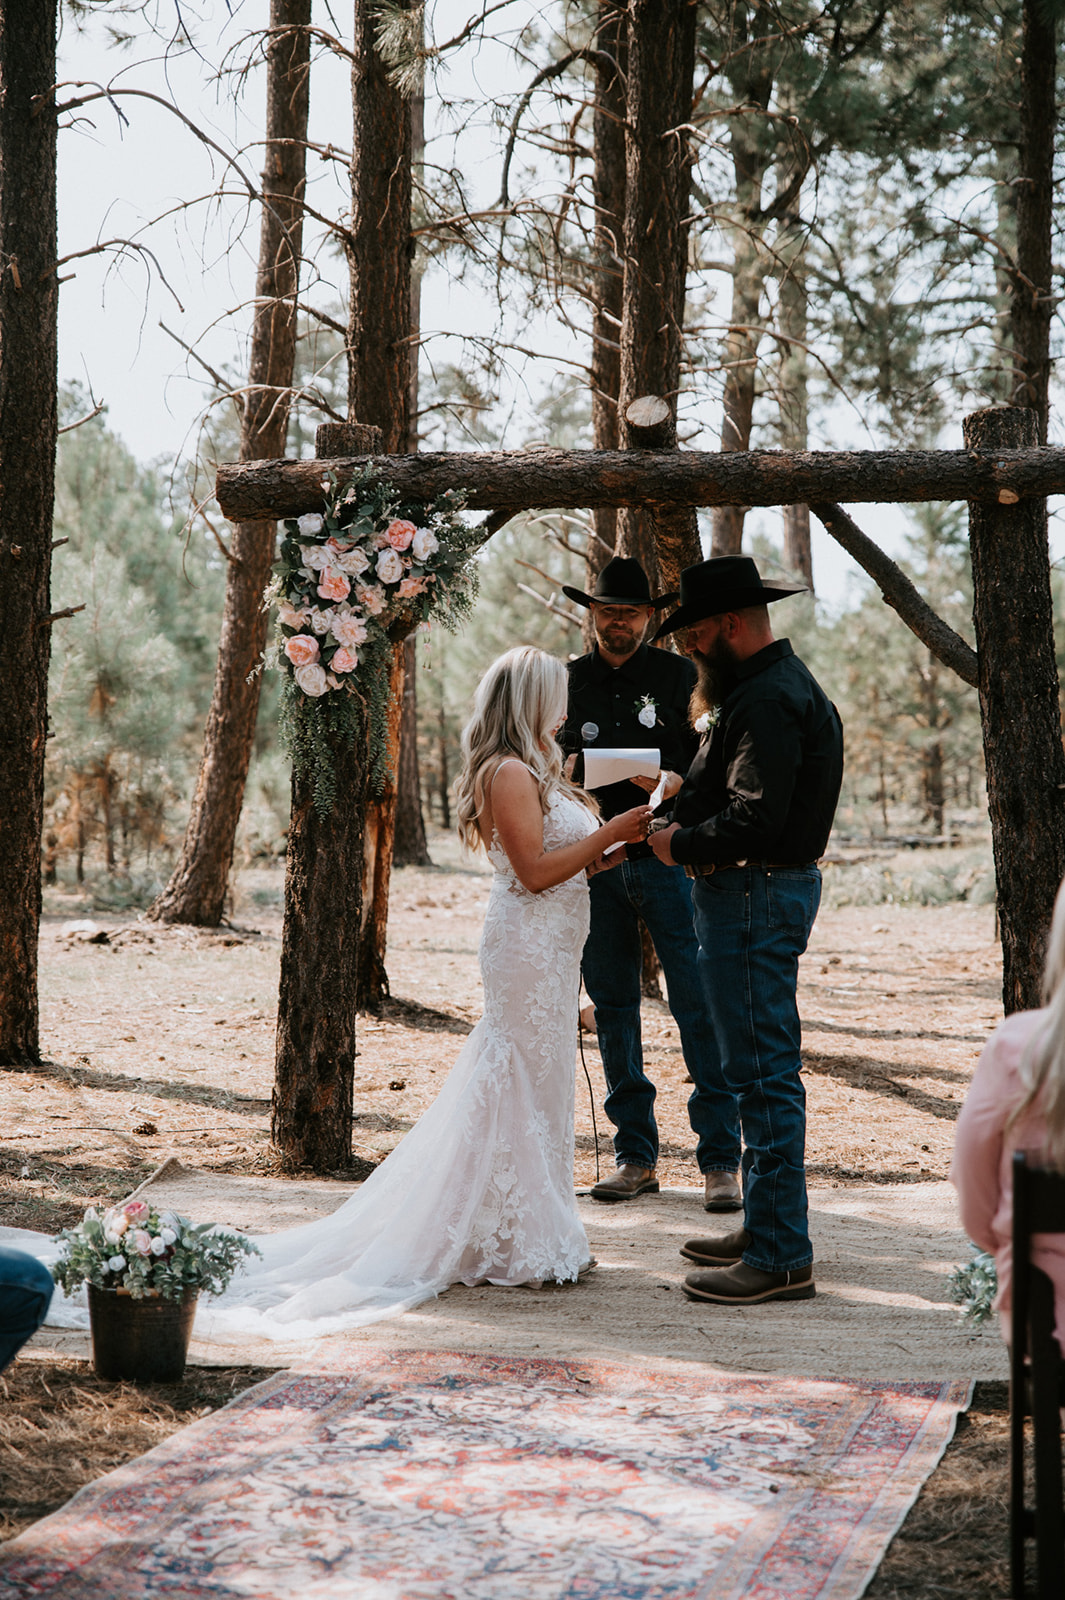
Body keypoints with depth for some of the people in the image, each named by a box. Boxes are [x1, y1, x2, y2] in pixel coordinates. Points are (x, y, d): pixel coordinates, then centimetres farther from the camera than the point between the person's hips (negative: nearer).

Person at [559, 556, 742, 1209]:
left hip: (667, 857, -3)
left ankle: (721, 1159, -2)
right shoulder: (567, 682, 11)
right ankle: (636, 1156, 15)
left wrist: (674, 785, -18)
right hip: (595, 862, 3)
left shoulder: (679, 676, 4)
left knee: (699, 1007, -7)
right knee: (612, 1008, 6)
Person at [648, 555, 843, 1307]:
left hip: (756, 898, -11)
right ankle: (766, 1227, 26)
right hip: (762, 888, 11)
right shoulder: (779, 684, 17)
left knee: (763, 1071, -8)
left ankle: (780, 1257, -5)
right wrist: (690, 795, 10)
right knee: (762, 1070, 16)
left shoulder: (767, 700, -18)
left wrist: (681, 843, -11)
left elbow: (756, 820, -25)